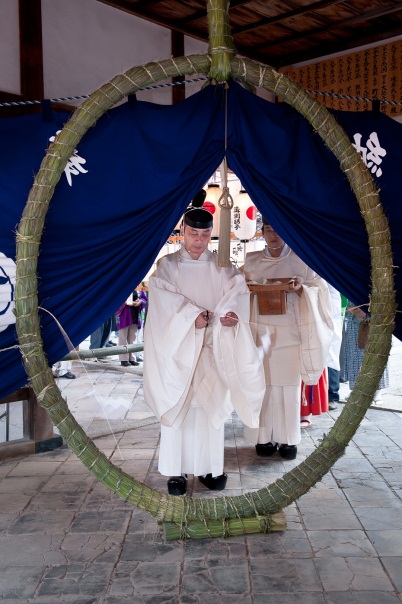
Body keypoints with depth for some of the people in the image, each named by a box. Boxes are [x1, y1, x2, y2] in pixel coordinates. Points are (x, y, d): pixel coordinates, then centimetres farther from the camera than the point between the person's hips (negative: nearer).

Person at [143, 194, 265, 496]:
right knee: (177, 409, -1)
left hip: (212, 350, 2)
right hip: (178, 348, -2)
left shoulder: (221, 268, 9)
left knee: (212, 407, 3)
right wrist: (196, 316, -19)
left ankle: (210, 467, 14)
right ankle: (177, 471, 7)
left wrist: (218, 315, -24)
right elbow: (166, 300, -10)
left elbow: (238, 290, -6)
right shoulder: (167, 266, 3)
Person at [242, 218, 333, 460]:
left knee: (289, 387, 1)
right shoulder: (251, 261, 8)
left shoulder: (301, 260, 4)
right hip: (260, 331, 1)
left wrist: (301, 289, -16)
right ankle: (265, 437, 12)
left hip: (289, 333, -1)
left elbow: (319, 291, 4)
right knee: (263, 385, 0)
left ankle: (288, 439, 13)